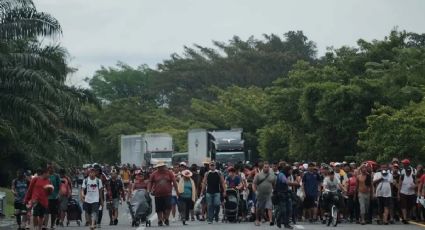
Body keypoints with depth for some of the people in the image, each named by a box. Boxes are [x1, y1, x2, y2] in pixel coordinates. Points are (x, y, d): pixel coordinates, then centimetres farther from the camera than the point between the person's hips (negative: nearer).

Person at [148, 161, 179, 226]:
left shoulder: (169, 173, 3)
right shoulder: (154, 174, 3)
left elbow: (174, 182, 4)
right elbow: (150, 183, 6)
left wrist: (177, 191, 1)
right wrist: (149, 191, -5)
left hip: (167, 194, 0)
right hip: (158, 195, 1)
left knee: (168, 207, -9)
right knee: (159, 209, 4)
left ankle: (166, 219, 11)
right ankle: (160, 220, 16)